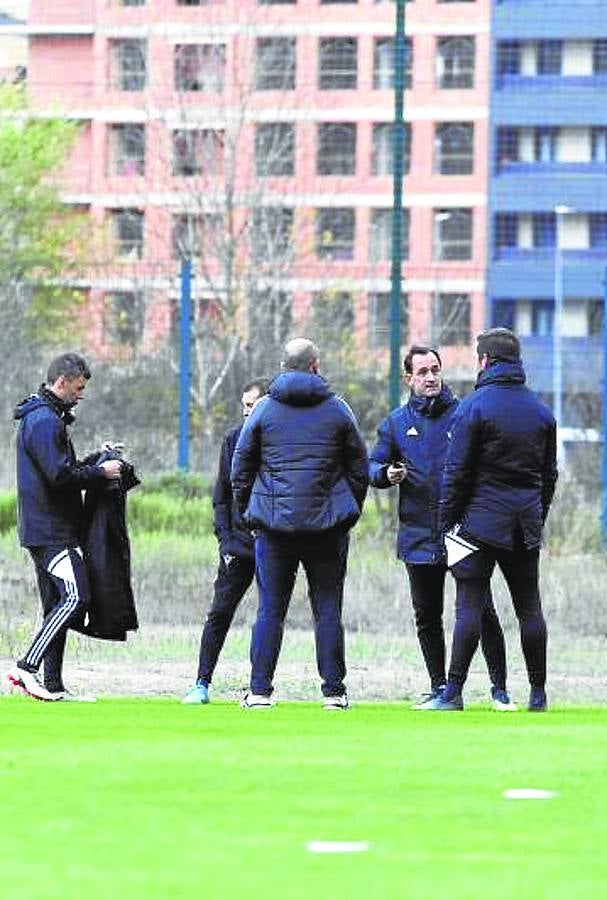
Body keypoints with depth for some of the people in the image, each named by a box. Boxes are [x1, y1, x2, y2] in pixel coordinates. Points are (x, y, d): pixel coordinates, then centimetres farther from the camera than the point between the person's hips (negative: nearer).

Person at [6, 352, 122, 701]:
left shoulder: (48, 418, 20)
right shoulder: (44, 421, -14)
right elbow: (60, 476, -20)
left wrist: (97, 459, 15)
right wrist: (101, 471, -10)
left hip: (46, 530, 11)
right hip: (52, 531, -11)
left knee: (58, 604, 9)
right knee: (75, 596, -17)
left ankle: (53, 685, 8)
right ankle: (27, 667, -20)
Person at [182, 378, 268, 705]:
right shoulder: (235, 438, 5)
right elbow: (221, 496, 10)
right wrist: (225, 539, 1)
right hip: (239, 541, 2)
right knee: (220, 613, 0)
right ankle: (202, 683, 4)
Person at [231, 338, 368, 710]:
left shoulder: (265, 409, 2)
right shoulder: (337, 410, 3)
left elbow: (240, 468, 5)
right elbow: (360, 468, 8)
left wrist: (248, 510, 15)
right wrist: (350, 512, 18)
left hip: (274, 524, 0)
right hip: (327, 525, 0)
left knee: (270, 610, 4)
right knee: (328, 610, 5)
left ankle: (260, 690, 0)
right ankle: (334, 691, 3)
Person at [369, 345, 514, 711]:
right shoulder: (396, 423, 10)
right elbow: (373, 466, 14)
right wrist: (387, 474, -8)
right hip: (419, 535, 3)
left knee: (482, 610, -5)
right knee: (427, 615, 9)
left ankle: (500, 687, 1)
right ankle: (439, 686, 20)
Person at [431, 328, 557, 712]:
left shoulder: (475, 407, -7)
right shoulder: (541, 410, 11)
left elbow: (457, 472, -9)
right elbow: (549, 474, 16)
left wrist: (448, 518, -2)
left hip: (482, 521, -5)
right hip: (526, 527, 5)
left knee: (470, 605, -6)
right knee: (529, 606, 9)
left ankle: (454, 691, -9)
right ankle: (538, 693, 11)